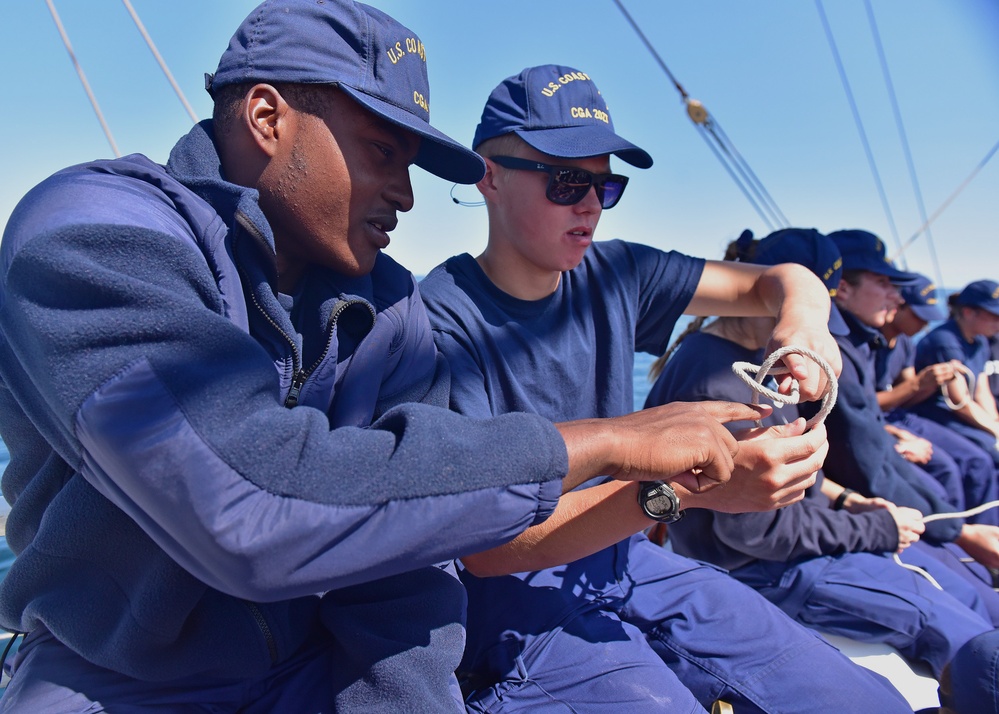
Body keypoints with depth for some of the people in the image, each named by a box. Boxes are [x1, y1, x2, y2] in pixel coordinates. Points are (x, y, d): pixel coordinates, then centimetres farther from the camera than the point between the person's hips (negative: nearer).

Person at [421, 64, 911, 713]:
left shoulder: (614, 276, 0)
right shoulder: (443, 319, -18)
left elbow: (780, 281, 8)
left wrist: (801, 318, -17)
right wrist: (684, 488, -34)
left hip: (627, 562, 6)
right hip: (515, 594, -5)